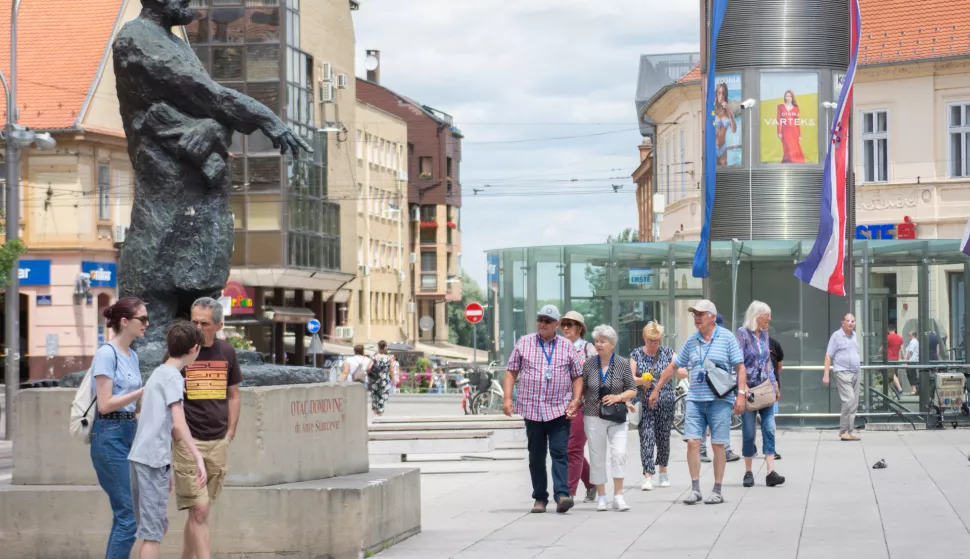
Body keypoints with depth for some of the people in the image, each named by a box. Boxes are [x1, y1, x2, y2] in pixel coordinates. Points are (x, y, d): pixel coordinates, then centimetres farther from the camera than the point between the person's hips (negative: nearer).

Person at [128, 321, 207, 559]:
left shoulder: (158, 373, 20)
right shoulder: (173, 377, -8)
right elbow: (179, 424, -19)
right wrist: (198, 457, -20)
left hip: (140, 457, 9)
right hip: (154, 459, -9)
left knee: (154, 526, 16)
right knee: (153, 530, -7)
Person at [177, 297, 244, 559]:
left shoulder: (226, 352, 7)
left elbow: (234, 395, 17)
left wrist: (230, 433, 9)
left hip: (218, 442, 4)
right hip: (187, 440, -4)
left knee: (200, 512, 11)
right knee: (199, 510, -10)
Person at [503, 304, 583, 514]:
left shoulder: (567, 347, 7)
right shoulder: (524, 343, 7)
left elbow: (577, 376, 10)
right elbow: (511, 372, 7)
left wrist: (576, 399, -4)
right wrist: (507, 398, -3)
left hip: (559, 410, -1)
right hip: (532, 409, 1)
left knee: (560, 453, -11)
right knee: (536, 456, 6)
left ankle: (562, 495, -19)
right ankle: (540, 498, 14)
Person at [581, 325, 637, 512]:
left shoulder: (622, 364, 0)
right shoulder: (589, 364, 2)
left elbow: (632, 390, 3)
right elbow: (581, 389, 10)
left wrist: (619, 397, -13)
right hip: (594, 417, 1)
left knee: (619, 453, -12)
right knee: (597, 457, 4)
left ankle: (618, 495, -6)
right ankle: (601, 496, 14)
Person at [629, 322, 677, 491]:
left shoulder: (668, 353, 7)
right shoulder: (636, 354, 6)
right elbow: (630, 378, -1)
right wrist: (641, 381, -22)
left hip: (665, 403, 1)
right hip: (644, 404, -1)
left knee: (663, 438, 5)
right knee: (646, 438, -11)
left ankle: (663, 470, 27)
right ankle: (648, 477, -15)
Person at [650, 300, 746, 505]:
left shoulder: (727, 338, 0)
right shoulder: (691, 341, 12)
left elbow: (740, 367, -1)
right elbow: (673, 366, 20)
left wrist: (741, 394, -11)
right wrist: (656, 389, 21)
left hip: (720, 399, -3)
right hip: (695, 399, 3)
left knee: (718, 445, 0)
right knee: (692, 442, -6)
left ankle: (717, 491, 6)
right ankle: (695, 489, -1)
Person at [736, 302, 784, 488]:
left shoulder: (764, 334, 11)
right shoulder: (743, 333, -7)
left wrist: (775, 384, 15)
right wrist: (743, 386, -19)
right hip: (749, 387, -5)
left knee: (769, 429, -5)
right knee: (748, 432, 2)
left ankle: (771, 472, -9)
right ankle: (748, 473, 11)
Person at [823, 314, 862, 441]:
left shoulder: (854, 335, 14)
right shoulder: (837, 335, -5)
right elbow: (828, 356, -8)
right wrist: (826, 374, -14)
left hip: (856, 373, 7)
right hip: (843, 373, -7)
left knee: (854, 404, 6)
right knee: (849, 400, -16)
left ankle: (845, 431, 11)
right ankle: (846, 431, -10)